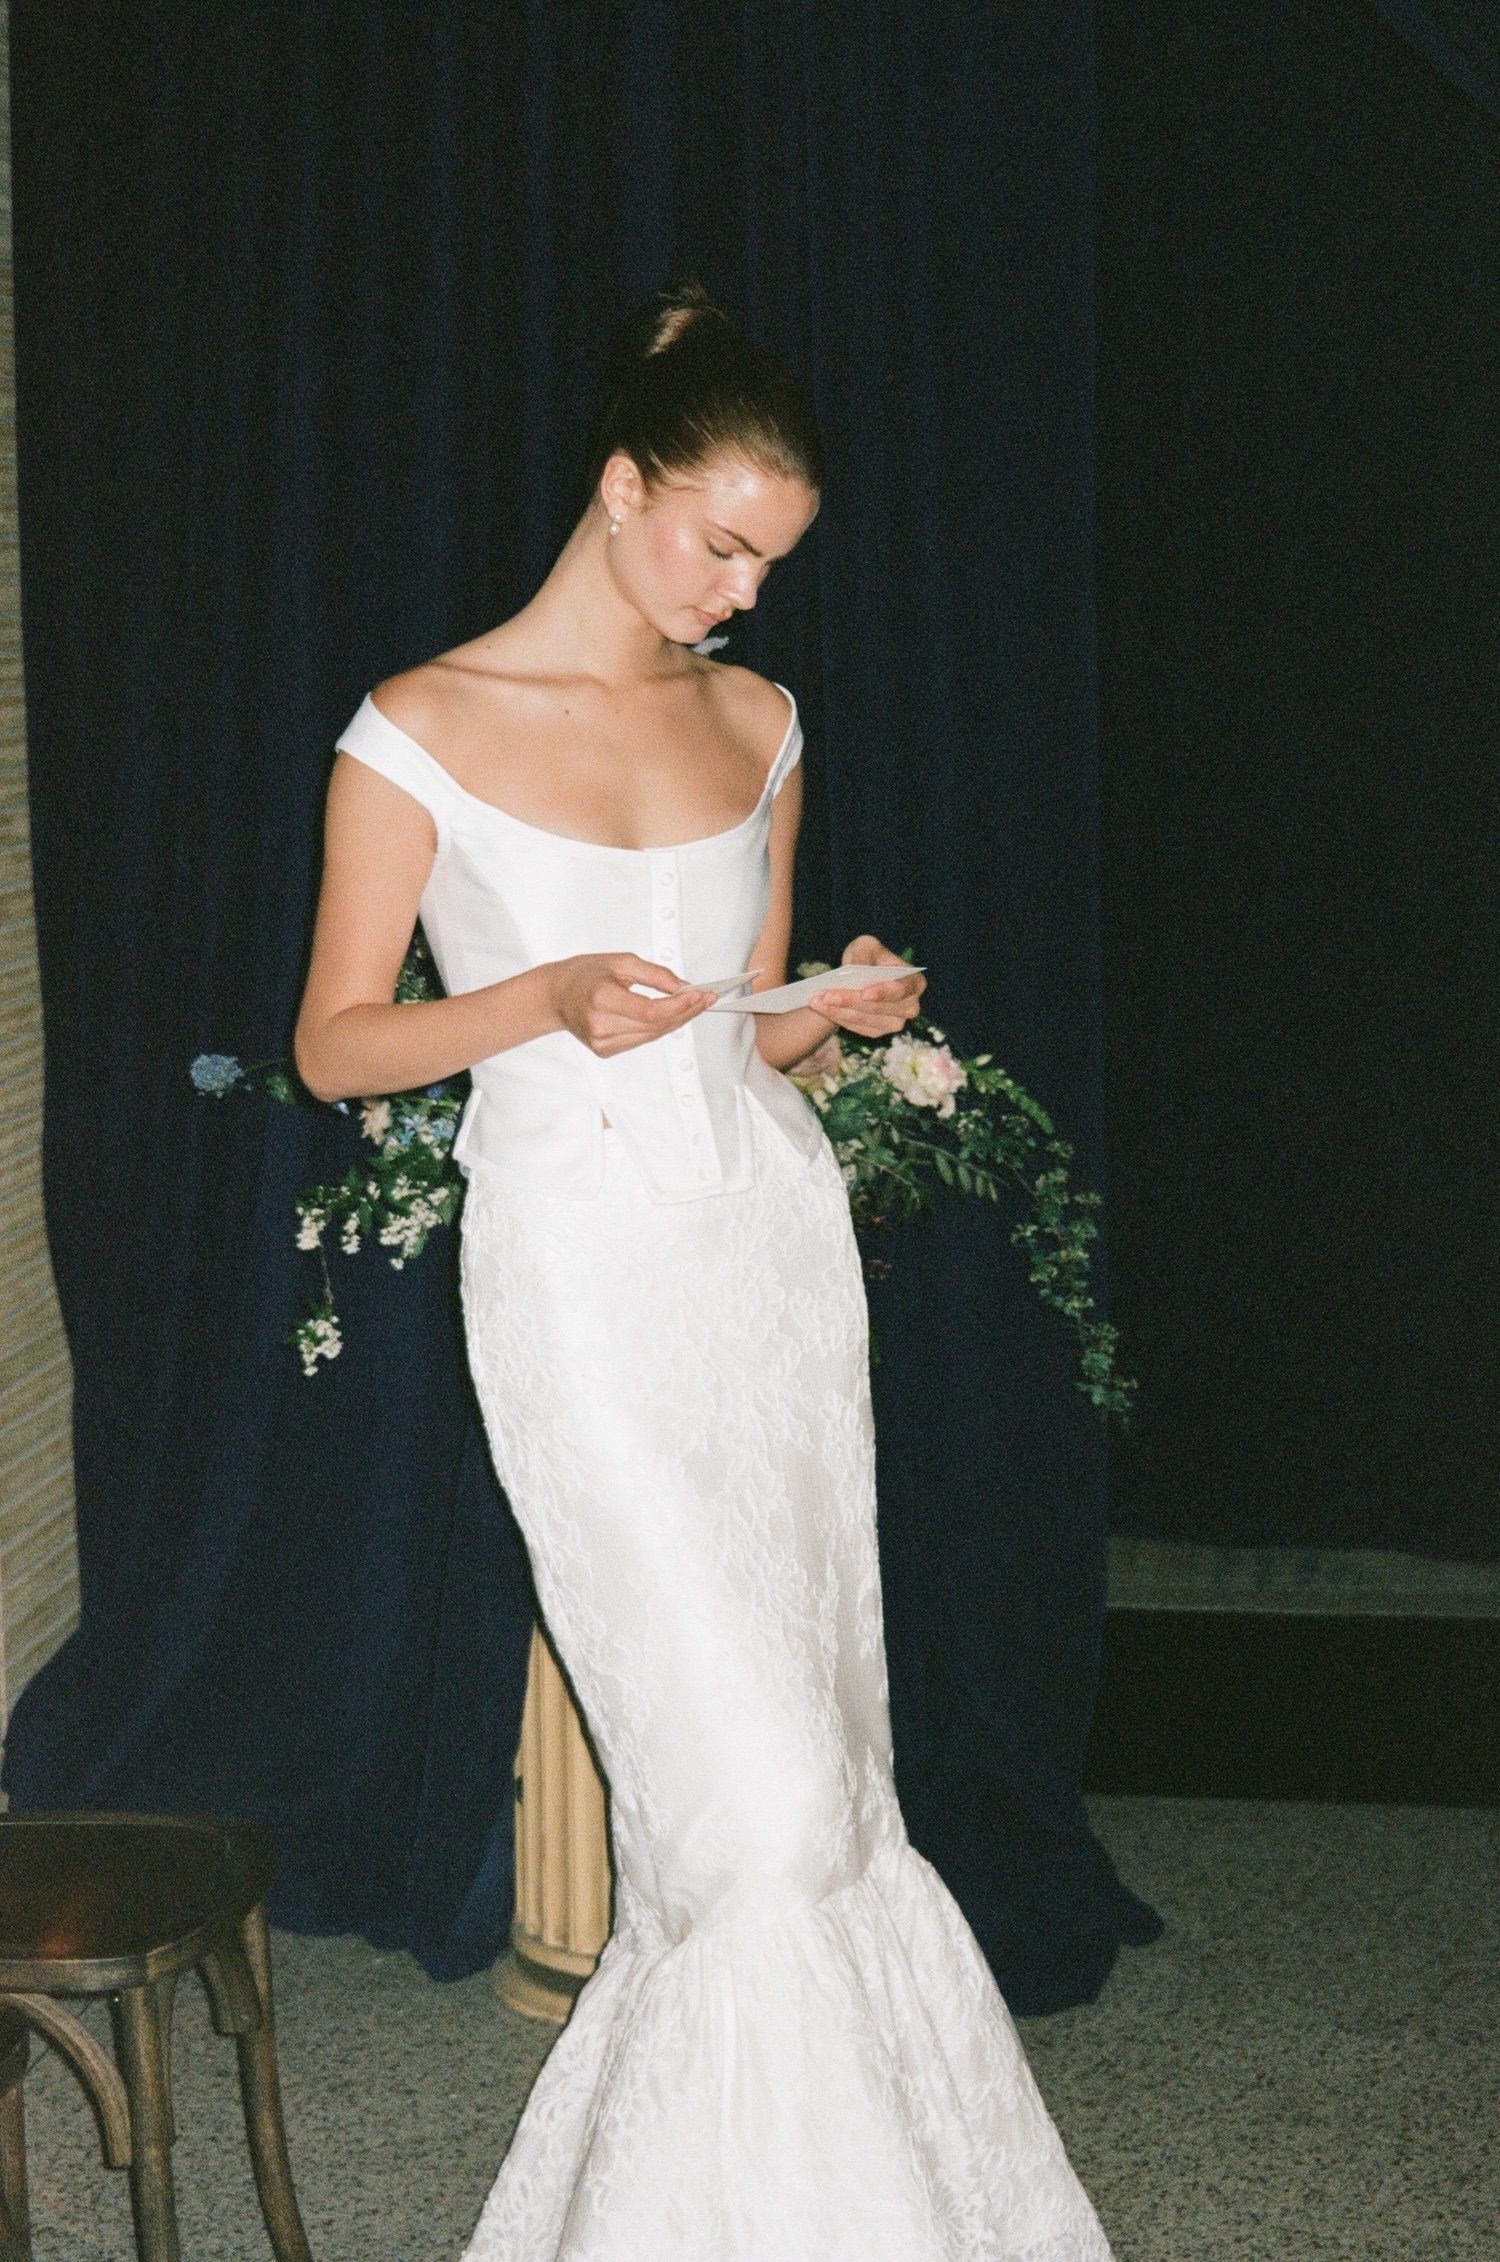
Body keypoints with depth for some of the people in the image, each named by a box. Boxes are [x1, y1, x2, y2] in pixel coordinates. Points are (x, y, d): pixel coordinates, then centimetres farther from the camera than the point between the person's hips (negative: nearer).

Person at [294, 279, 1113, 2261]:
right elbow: (335, 1045, -1)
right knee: (760, 1797, -10)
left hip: (774, 1246, 6)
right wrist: (545, 1001, -17)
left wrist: (837, 1015, -3)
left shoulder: (759, 725, 12)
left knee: (810, 1761, 6)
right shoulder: (422, 734, -4)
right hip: (585, 1276, -5)